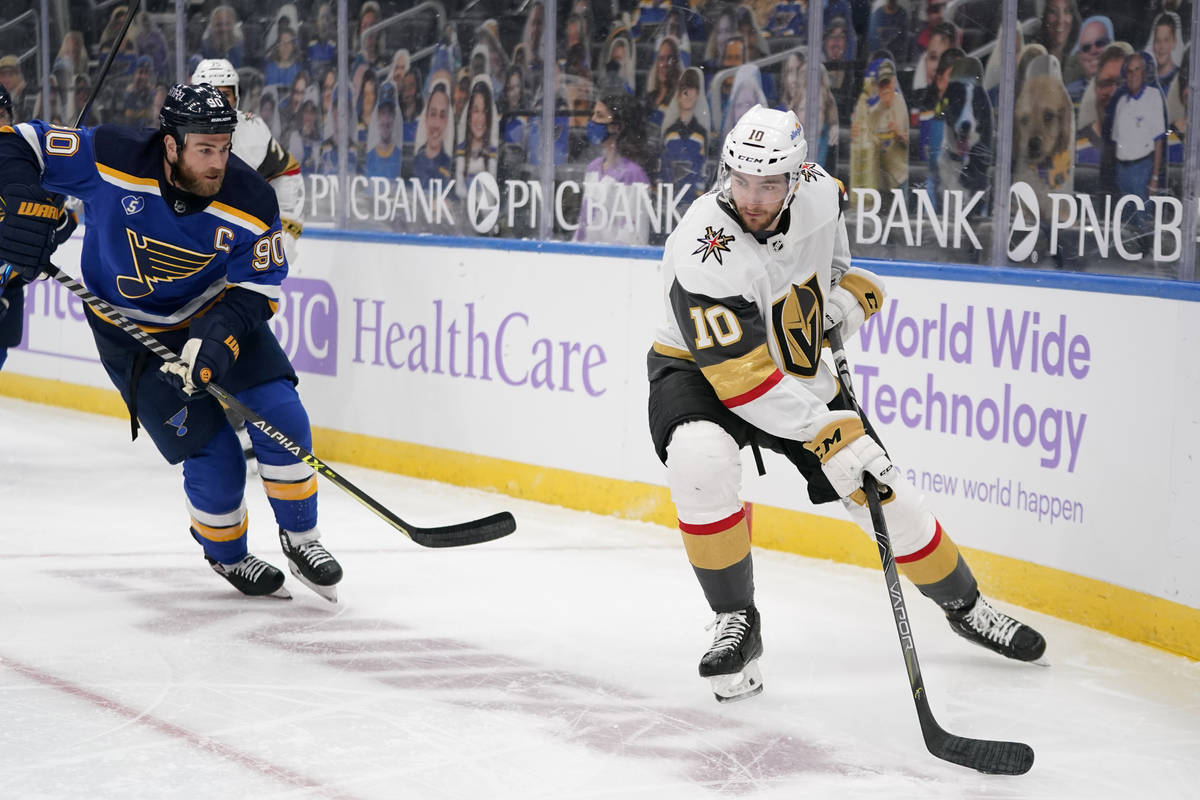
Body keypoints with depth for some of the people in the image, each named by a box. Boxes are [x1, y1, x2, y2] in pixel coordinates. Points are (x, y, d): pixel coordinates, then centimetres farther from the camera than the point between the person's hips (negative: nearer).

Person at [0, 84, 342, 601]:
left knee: (282, 421, -11)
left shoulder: (250, 203, -21)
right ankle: (227, 556, 19)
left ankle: (300, 539, 12)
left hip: (218, 312, 3)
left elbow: (258, 286, -13)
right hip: (132, 332, -2)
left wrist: (218, 335, -31)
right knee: (212, 454, -9)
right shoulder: (111, 160, -28)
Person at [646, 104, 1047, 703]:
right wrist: (828, 434, -40)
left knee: (885, 497, 3)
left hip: (798, 373, 5)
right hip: (701, 370, -5)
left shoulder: (817, 192, -17)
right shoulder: (703, 257, -35)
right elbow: (743, 380, -35)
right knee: (701, 460, -37)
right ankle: (736, 623, -17)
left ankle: (965, 607, 31)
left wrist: (845, 287, -1)